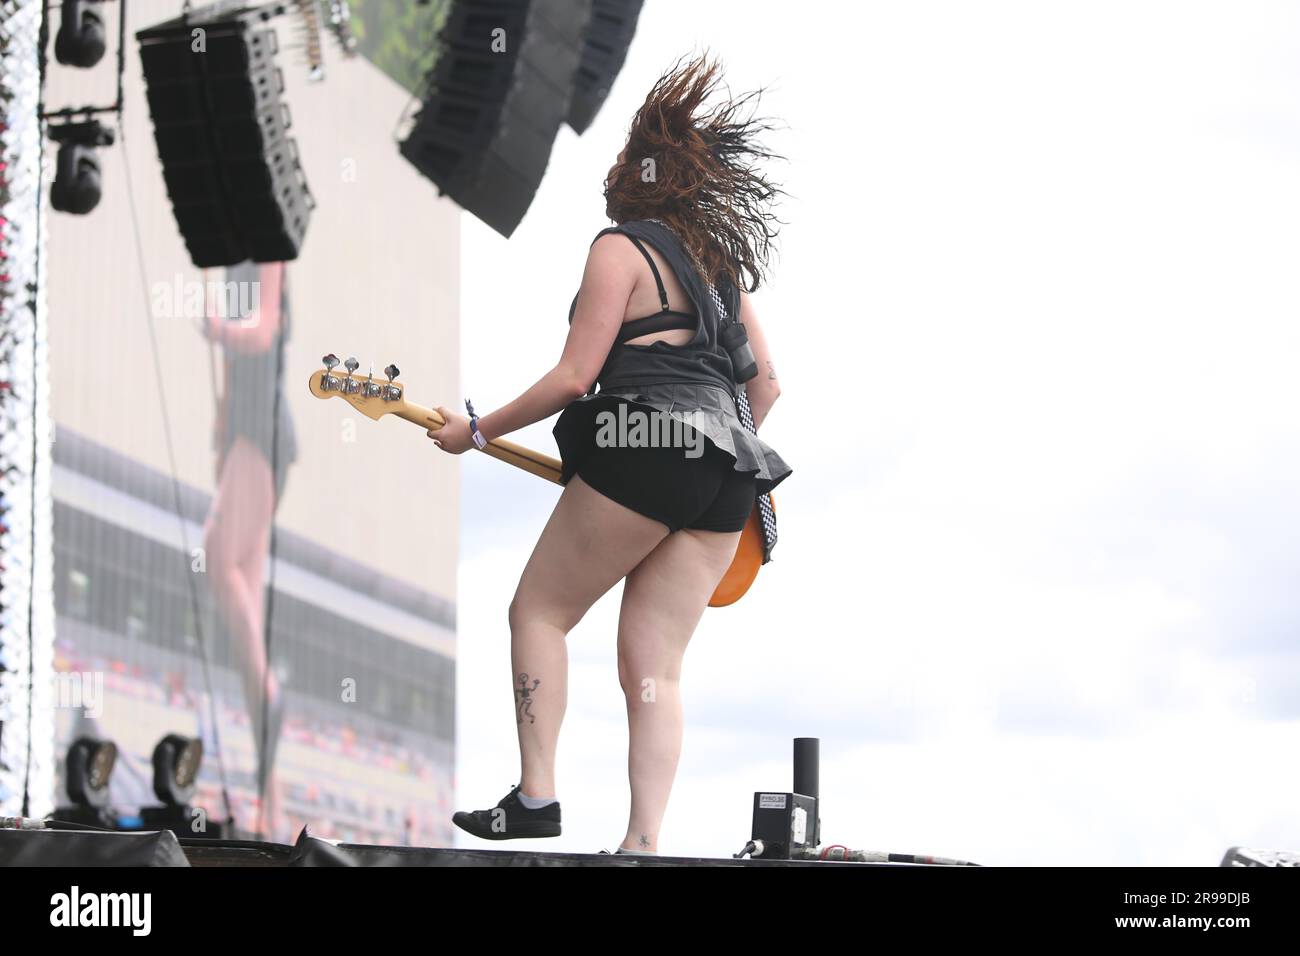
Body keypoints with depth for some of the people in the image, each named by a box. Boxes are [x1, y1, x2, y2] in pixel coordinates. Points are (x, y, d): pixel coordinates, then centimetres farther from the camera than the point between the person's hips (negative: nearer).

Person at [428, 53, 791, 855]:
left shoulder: (621, 247, -2)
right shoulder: (723, 260, 20)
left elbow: (574, 377, -7)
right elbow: (767, 384, 20)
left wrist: (477, 432, 2)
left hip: (642, 446, -7)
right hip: (727, 477, 7)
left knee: (539, 612, 8)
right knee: (656, 667, 4)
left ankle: (535, 798, -2)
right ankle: (644, 844, -6)